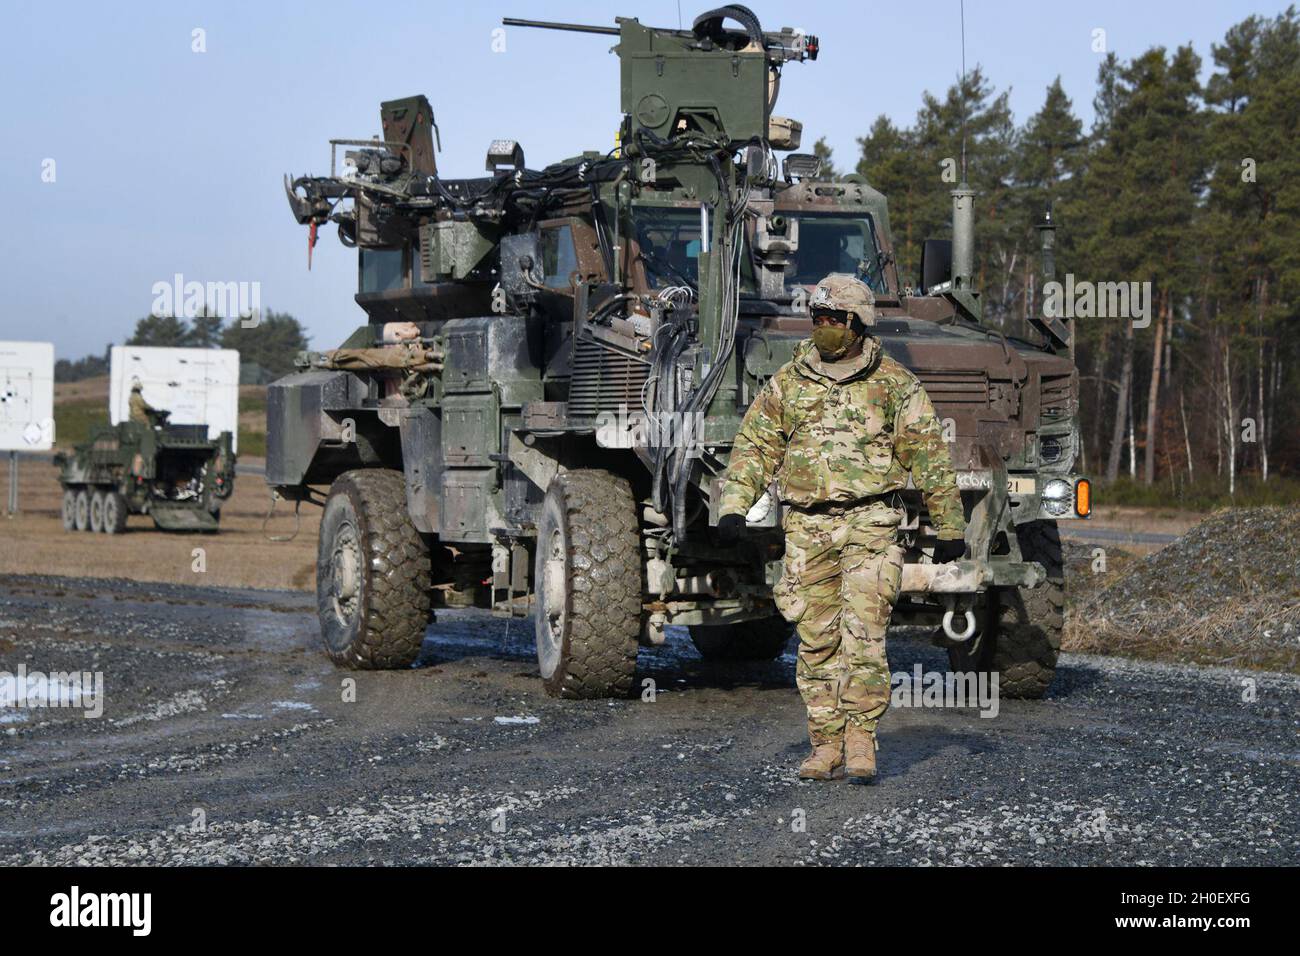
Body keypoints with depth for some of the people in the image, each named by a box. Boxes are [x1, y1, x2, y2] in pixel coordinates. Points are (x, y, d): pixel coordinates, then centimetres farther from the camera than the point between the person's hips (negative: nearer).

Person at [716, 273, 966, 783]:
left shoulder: (894, 383, 2)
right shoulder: (786, 383, 8)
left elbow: (929, 455, 5)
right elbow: (754, 448, 9)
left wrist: (949, 528, 6)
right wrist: (733, 507, -5)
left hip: (870, 522, -3)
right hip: (806, 526, 3)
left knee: (863, 634, -11)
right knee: (816, 640, 4)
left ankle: (860, 740, -2)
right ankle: (827, 743, 12)